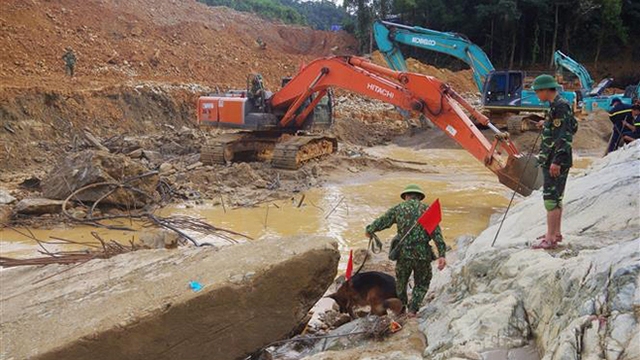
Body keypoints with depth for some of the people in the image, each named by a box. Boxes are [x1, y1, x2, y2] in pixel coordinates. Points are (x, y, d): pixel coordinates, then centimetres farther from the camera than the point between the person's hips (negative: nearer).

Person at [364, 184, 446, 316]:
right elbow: (437, 233, -4)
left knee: (401, 282, 24)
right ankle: (413, 309, 8)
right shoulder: (427, 209, 6)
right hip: (423, 255, 0)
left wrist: (369, 230, 28)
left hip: (403, 253, 0)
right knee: (422, 283, 21)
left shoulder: (399, 208, 6)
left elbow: (381, 222, 8)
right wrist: (442, 255, -8)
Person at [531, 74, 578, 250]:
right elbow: (573, 126, 23)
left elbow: (565, 135, -21)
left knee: (551, 198, -8)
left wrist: (556, 161, -24)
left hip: (555, 161, -11)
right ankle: (556, 233, 27)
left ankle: (550, 239, -6)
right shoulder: (559, 105, 14)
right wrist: (547, 124, 21)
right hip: (552, 160, 11)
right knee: (556, 197, 17)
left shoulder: (560, 106, -16)